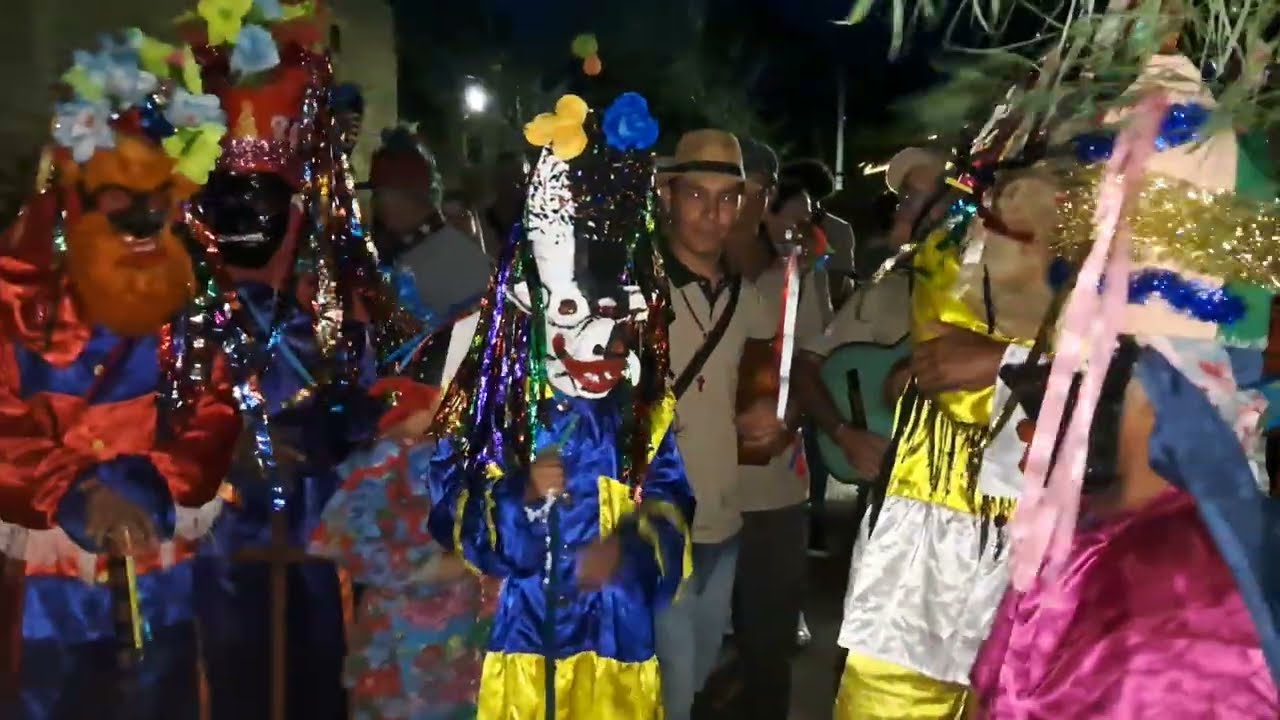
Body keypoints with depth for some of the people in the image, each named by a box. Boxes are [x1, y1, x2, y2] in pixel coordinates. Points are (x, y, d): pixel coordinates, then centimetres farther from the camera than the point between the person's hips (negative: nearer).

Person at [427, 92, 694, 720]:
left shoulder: (642, 408, -1)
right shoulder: (499, 397, -6)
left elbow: (670, 499, -2)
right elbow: (451, 497, -8)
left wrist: (629, 548, -19)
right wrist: (521, 498, -24)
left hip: (617, 628, 1)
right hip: (525, 627, -1)